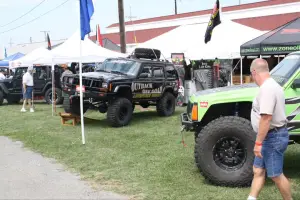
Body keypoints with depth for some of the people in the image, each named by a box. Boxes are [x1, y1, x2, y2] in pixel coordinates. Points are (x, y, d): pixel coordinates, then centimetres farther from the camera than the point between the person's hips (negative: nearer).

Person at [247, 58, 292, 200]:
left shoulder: (267, 88, -23)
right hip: (271, 135, 10)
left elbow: (266, 118, -28)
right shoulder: (271, 85, 11)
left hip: (272, 137, -10)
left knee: (275, 175, 3)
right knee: (258, 170, 14)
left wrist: (258, 142, -25)